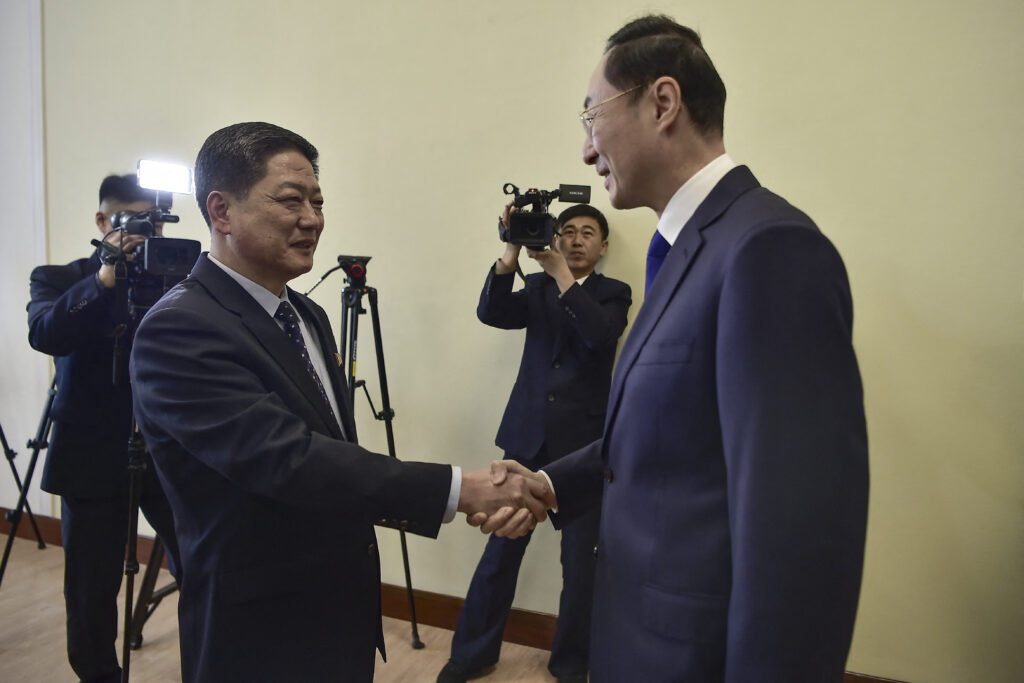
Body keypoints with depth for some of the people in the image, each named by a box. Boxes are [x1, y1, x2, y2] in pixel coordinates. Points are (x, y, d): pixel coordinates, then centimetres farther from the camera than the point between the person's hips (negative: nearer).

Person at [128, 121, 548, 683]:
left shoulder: (308, 316, 7)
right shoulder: (177, 331, -21)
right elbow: (285, 458, -29)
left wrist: (396, 506, 3)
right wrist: (461, 489, -29)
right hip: (264, 637, -7)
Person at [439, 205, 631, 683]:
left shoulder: (613, 293, 5)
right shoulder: (538, 286, 11)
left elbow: (601, 334, -17)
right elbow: (491, 313, -7)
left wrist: (561, 273, -20)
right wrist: (514, 250, -17)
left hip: (583, 442, -2)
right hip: (528, 435, 2)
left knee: (580, 559, 4)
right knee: (501, 548, 6)